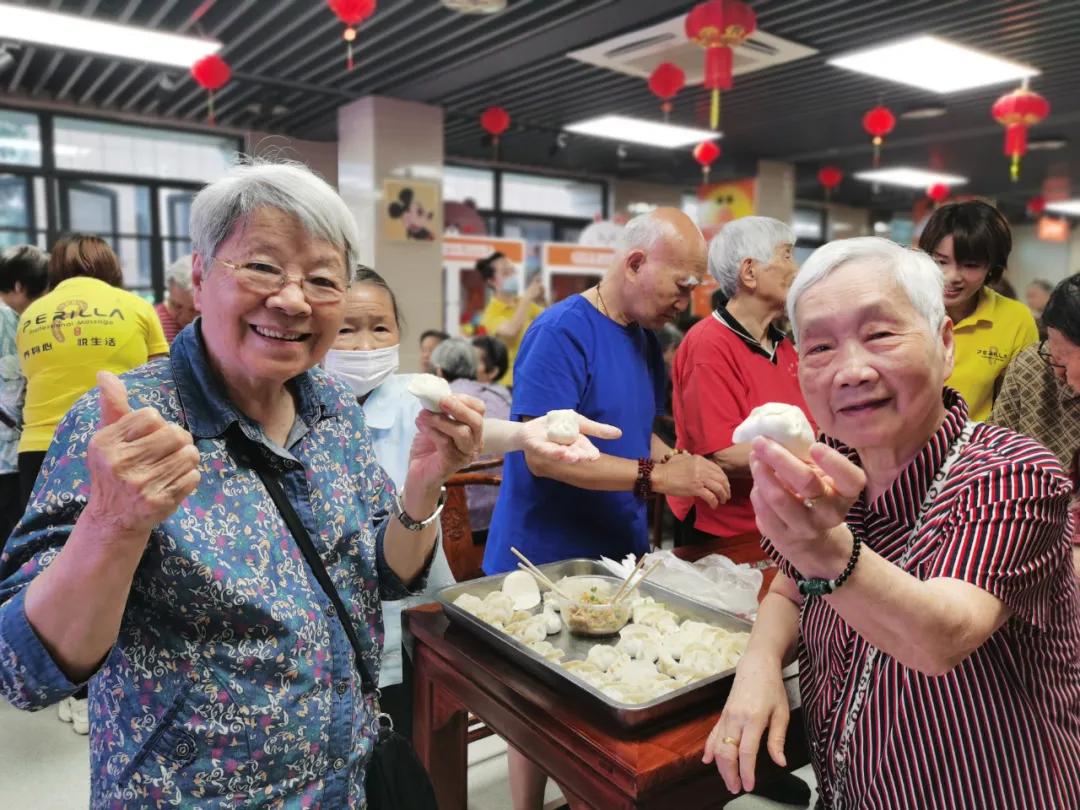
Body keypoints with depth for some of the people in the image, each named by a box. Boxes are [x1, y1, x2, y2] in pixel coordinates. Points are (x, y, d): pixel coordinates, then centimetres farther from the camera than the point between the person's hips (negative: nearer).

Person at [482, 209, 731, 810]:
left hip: (621, 556, 7)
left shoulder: (647, 338, 8)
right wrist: (655, 475, -26)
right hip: (546, 564, -7)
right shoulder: (564, 331, -18)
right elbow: (542, 454, -24)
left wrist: (679, 462, -4)